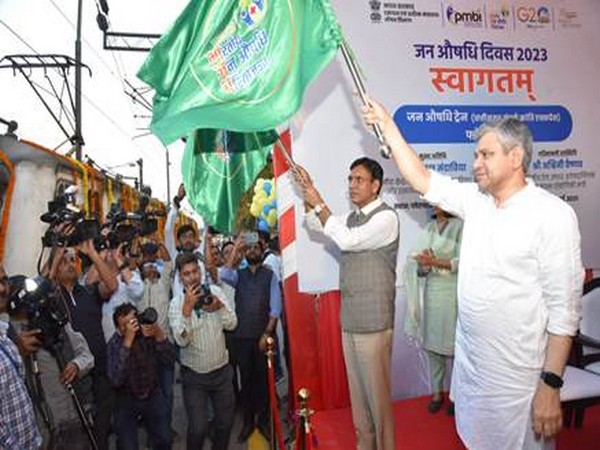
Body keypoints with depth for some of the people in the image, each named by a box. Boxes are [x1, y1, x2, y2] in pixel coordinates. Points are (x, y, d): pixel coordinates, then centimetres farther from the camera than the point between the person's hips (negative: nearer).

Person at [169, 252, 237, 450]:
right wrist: (187, 309, -33)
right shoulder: (176, 303, -11)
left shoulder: (215, 291, -6)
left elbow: (232, 324, -9)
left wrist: (220, 307, -28)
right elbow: (181, 340, -21)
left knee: (225, 422, 12)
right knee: (198, 428, -4)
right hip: (194, 375, -2)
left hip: (222, 371, 2)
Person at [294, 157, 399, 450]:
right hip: (349, 319, 7)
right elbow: (314, 223, 18)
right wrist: (308, 191, 3)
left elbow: (347, 240, -23)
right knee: (357, 390, 17)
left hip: (373, 321, -7)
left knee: (377, 390, 3)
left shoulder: (386, 217, -11)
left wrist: (318, 202, -18)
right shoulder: (352, 217, 13)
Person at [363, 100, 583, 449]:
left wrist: (551, 385, -18)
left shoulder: (552, 214, -15)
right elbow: (422, 178, 8)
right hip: (470, 363, 6)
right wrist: (388, 126, 5)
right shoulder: (475, 200, 3)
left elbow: (564, 306, -17)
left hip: (517, 374, -6)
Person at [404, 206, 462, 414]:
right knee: (432, 343, 8)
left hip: (453, 292, -5)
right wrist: (424, 265, -10)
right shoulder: (429, 228, 11)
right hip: (432, 290, 5)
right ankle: (437, 392, 22)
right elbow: (420, 269, 11)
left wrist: (435, 261, -17)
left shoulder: (459, 226, -6)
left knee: (454, 343, 0)